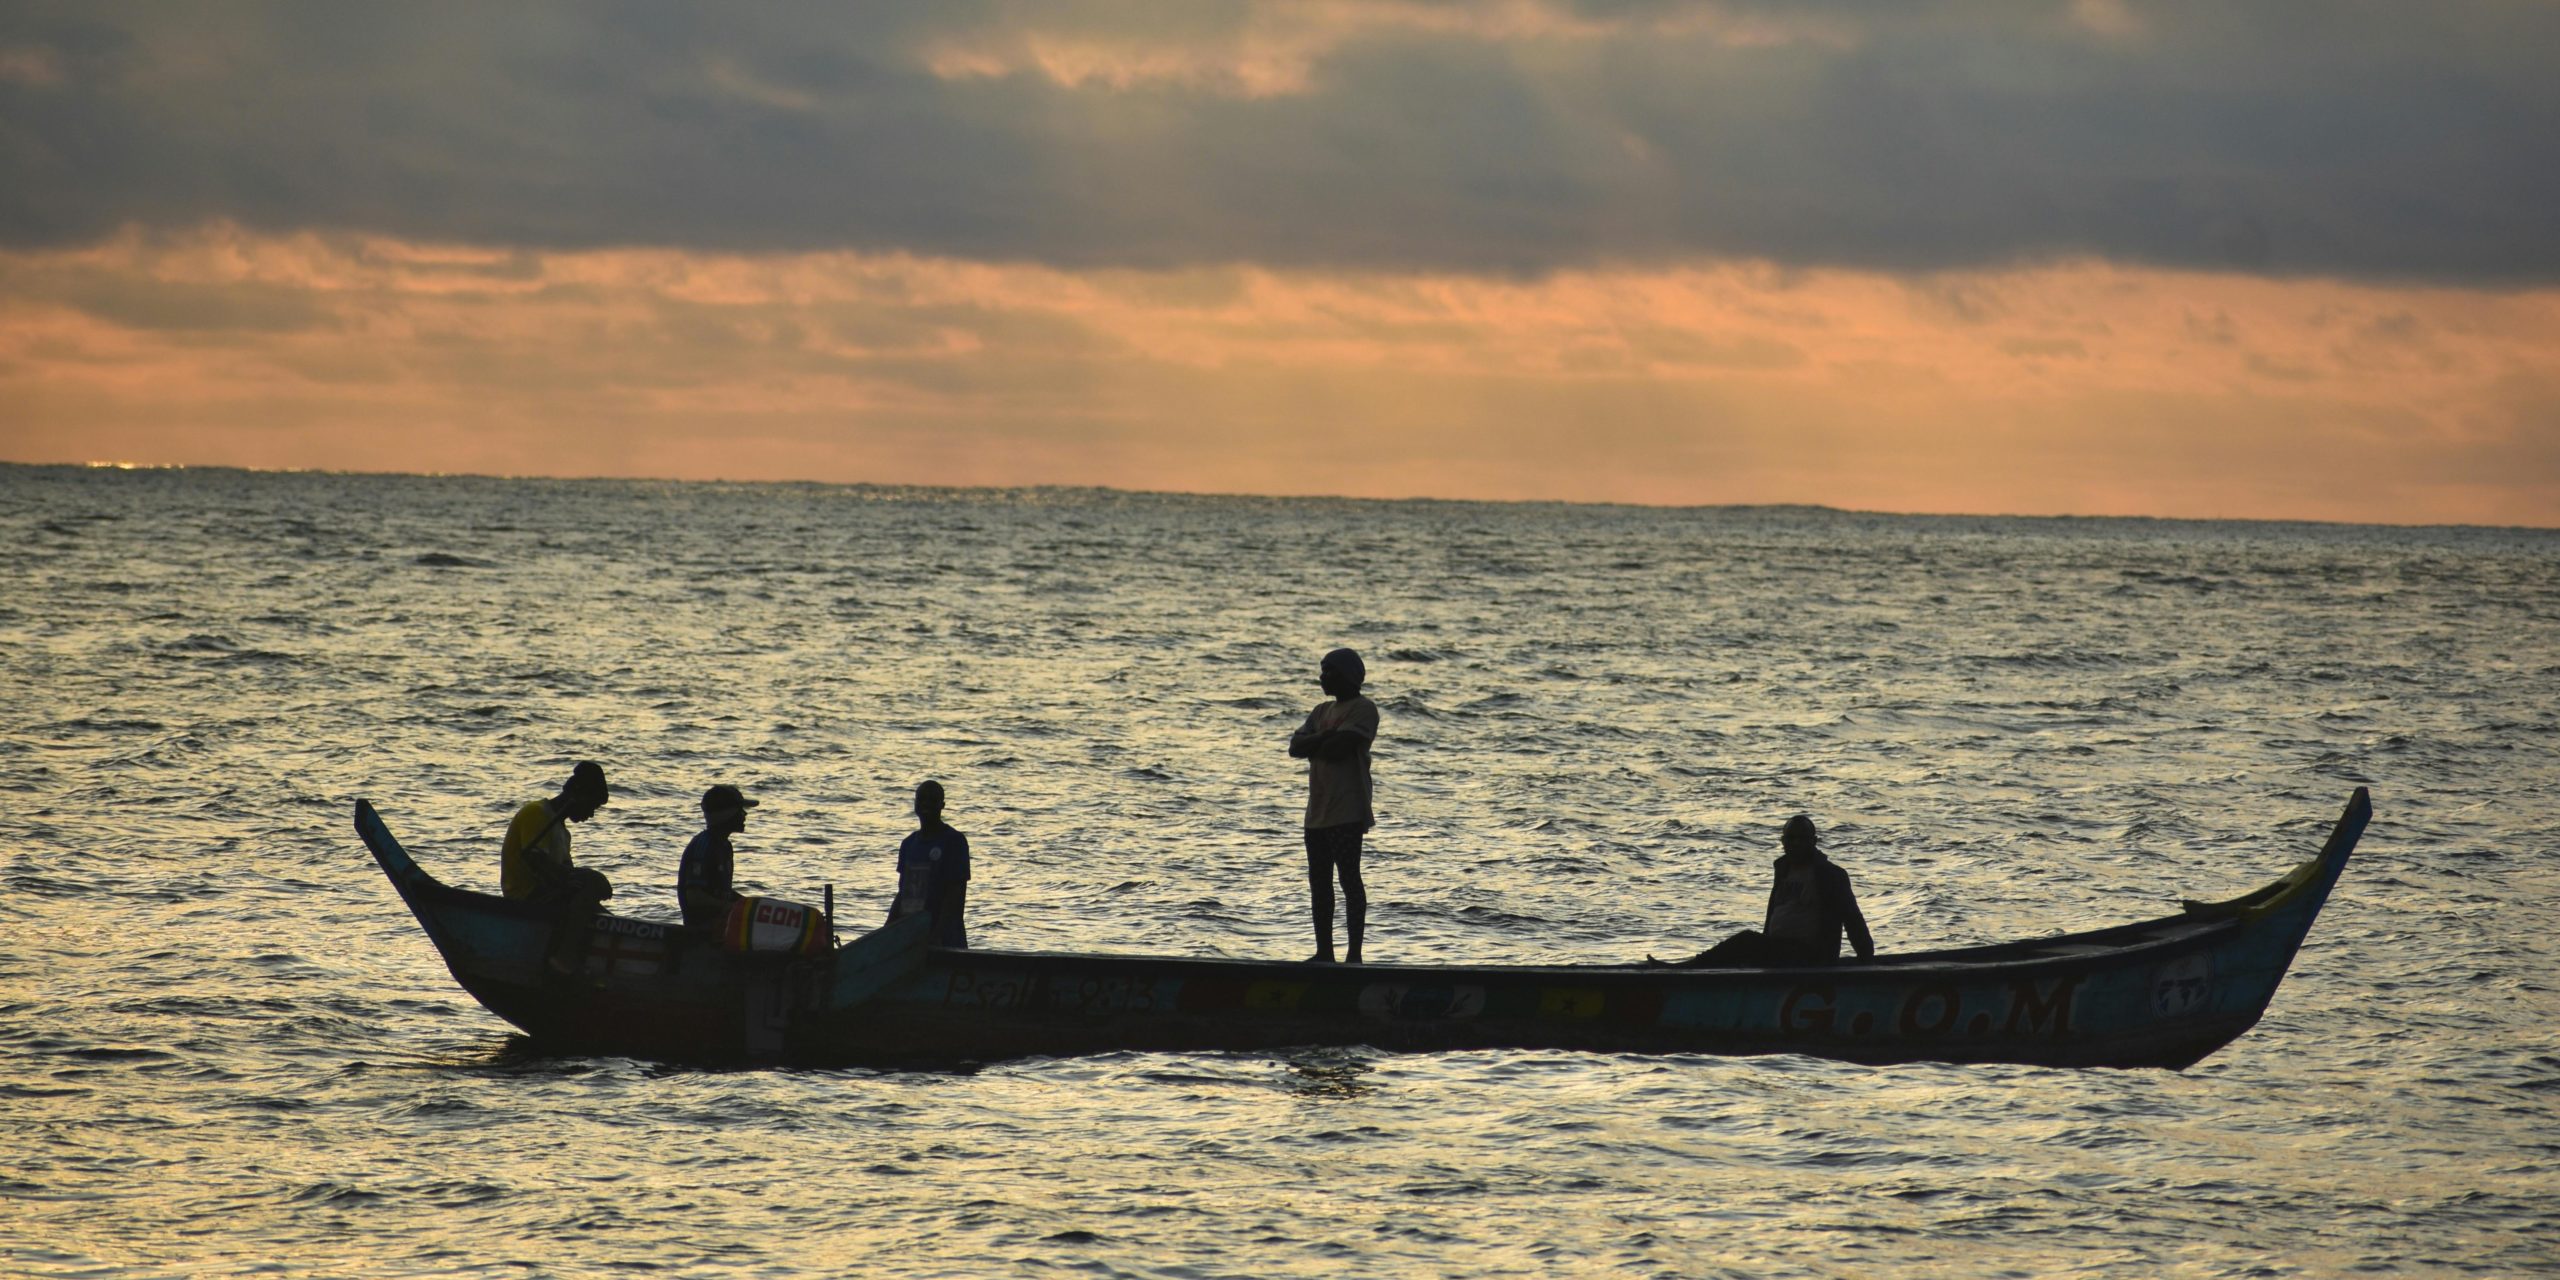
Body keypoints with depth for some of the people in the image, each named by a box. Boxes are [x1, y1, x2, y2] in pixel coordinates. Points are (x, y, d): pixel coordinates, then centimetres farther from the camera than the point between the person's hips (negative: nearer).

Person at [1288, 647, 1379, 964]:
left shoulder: (1362, 709, -6)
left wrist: (1313, 745, 0)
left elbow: (1338, 748, -19)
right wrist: (1328, 737, -9)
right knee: (1319, 882, 10)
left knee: (1349, 879, -9)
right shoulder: (1322, 711, 20)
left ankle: (1354, 953, -9)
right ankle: (1324, 952, 17)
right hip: (1318, 812, 9)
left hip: (1347, 811, -9)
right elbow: (1295, 746, 6)